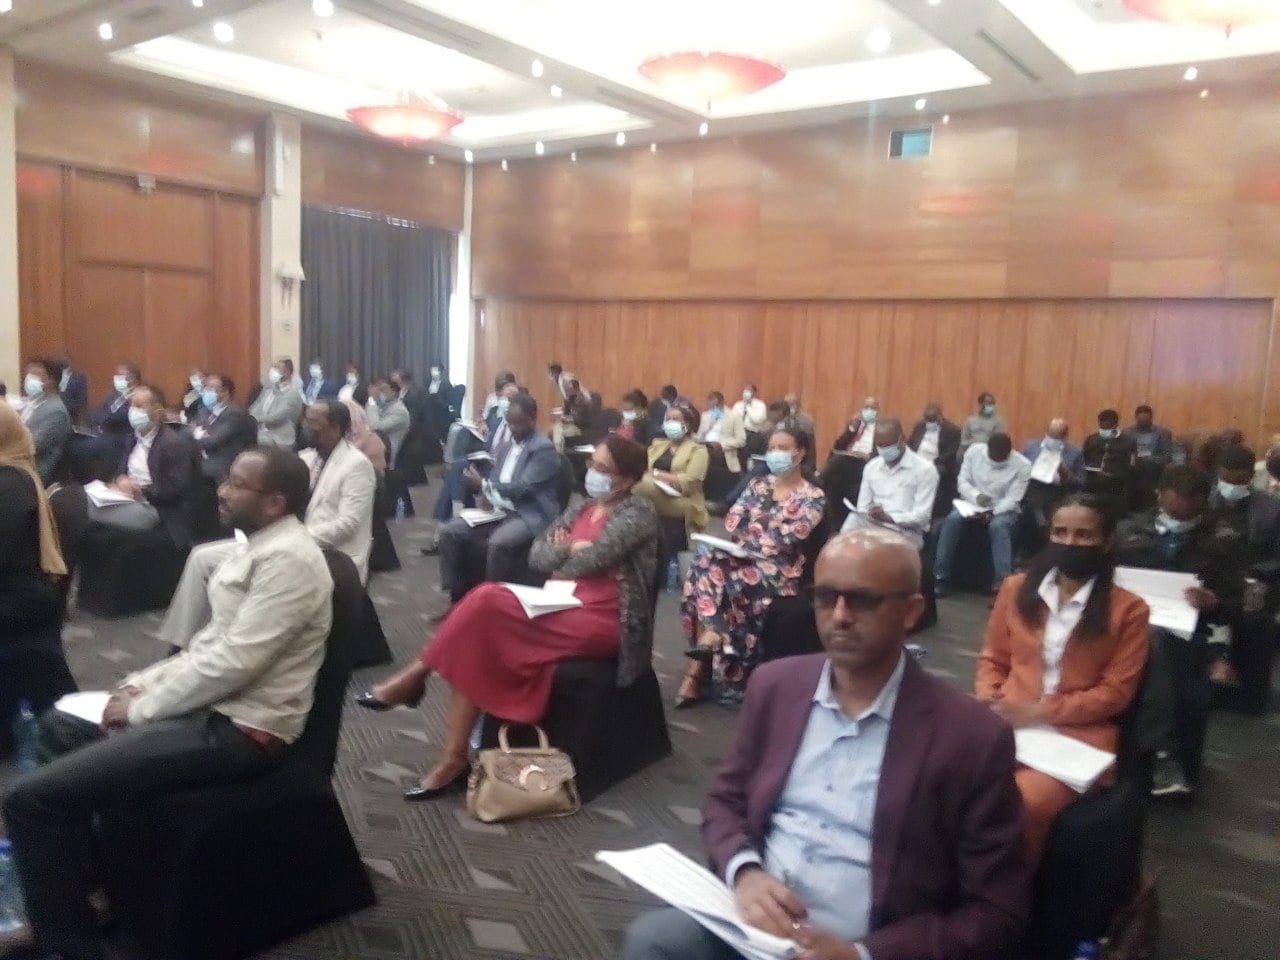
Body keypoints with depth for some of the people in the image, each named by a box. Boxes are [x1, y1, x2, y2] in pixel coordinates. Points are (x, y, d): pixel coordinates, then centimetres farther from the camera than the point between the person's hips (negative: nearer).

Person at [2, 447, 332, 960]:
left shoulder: (288, 559, -21)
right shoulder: (262, 546, 11)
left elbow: (232, 663, -24)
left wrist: (142, 708, -11)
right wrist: (146, 681, 7)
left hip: (237, 729, -11)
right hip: (211, 701, 11)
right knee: (60, 724, 25)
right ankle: (84, 884, 32)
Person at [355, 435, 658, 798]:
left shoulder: (637, 513, -8)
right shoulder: (584, 507, 17)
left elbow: (586, 561, -17)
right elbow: (537, 554, 10)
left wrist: (558, 553, 2)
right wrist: (568, 548, -8)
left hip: (601, 621, -8)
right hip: (563, 609, 8)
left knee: (488, 604, -25)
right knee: (479, 645, -21)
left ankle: (418, 675, -7)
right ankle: (455, 758, -21)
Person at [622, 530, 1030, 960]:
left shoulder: (972, 736, -10)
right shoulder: (775, 685, 3)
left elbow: (997, 913, -6)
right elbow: (725, 798, 13)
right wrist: (744, 872, -9)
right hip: (753, 920, 4)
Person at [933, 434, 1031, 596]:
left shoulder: (1022, 465, -12)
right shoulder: (974, 451, -5)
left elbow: (1012, 499, -15)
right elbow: (963, 482, -3)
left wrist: (991, 512, -31)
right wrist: (976, 496, -24)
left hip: (1003, 509, -2)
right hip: (972, 504, 2)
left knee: (998, 526, -37)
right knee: (952, 519, -30)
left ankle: (1002, 582, -38)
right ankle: (940, 576, -26)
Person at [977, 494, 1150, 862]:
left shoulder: (1128, 609, 2)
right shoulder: (1017, 588, 11)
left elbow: (1115, 692, -1)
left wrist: (1040, 712, -11)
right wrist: (988, 701, -5)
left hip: (1079, 733, -2)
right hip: (1007, 725, 3)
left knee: (1023, 804, -32)